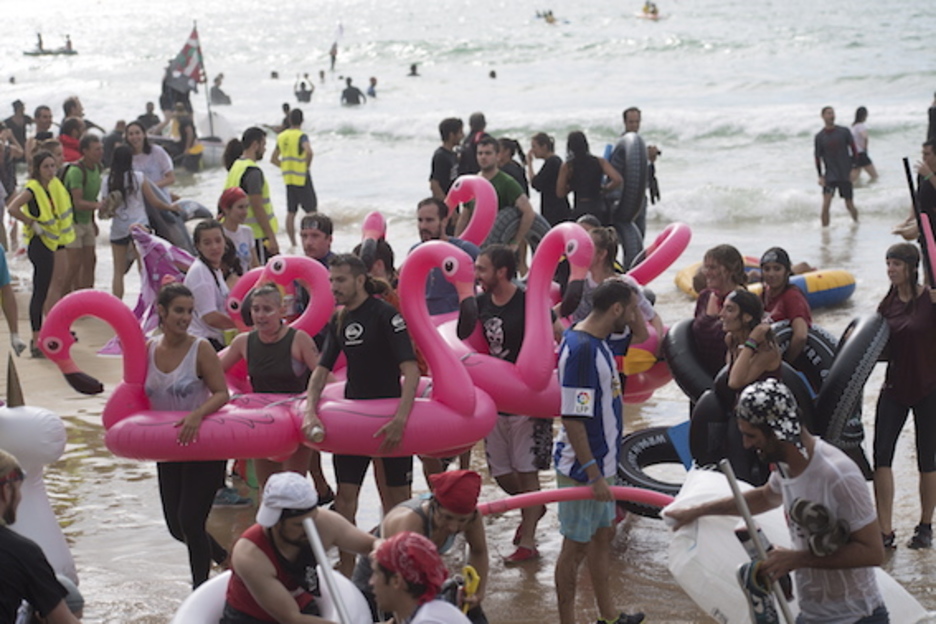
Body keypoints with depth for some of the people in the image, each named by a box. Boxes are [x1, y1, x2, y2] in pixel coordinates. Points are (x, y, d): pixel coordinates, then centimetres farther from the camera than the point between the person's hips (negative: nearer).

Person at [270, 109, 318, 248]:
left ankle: (293, 243, 12)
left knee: (291, 212, 10)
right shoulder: (301, 136, -13)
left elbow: (273, 159, 13)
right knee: (311, 210, 2)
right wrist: (307, 166, -14)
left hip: (288, 179, 6)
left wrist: (285, 166, 12)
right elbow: (309, 152, -30)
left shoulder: (281, 137, 7)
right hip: (302, 178, -6)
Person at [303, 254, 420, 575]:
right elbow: (321, 369, 7)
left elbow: (411, 370, -21)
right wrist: (310, 412, -11)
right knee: (345, 494, 2)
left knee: (397, 495, 2)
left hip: (390, 416, -6)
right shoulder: (339, 320, 7)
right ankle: (345, 570, 9)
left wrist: (401, 418, -32)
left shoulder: (385, 314, -14)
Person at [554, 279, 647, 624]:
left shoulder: (598, 341, 4)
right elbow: (572, 419, -26)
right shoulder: (580, 349, -25)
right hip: (583, 469, -10)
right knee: (576, 546, 2)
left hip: (600, 463, 10)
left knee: (602, 534, 20)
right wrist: (594, 475, -25)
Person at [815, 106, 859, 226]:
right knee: (826, 205, -17)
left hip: (845, 175, 1)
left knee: (849, 205, 9)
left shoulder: (844, 132, -1)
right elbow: (818, 157, 4)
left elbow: (854, 151, 4)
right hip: (830, 175, -1)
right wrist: (820, 176, -3)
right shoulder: (819, 136, 0)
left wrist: (852, 170, -2)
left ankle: (856, 221, 36)